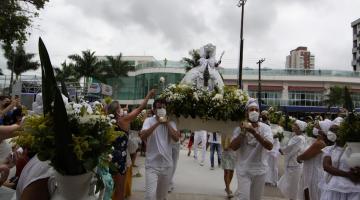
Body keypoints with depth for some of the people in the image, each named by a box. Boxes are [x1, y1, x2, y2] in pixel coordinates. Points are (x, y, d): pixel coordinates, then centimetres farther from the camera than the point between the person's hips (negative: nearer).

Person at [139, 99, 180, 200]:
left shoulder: (171, 123, 4)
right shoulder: (149, 121, -5)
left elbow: (176, 138, -11)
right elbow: (142, 136, -21)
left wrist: (167, 123, -13)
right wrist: (157, 123, -23)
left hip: (167, 165, 4)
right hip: (152, 165, -3)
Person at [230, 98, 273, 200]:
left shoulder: (265, 128, -3)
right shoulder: (240, 128, -2)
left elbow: (270, 146, -19)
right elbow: (233, 147, -12)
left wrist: (254, 132, -28)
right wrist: (243, 132, -21)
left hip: (259, 170, 2)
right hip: (243, 170, -1)